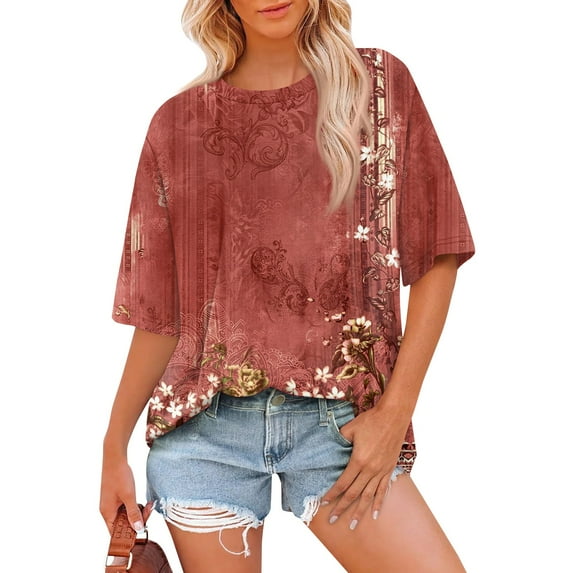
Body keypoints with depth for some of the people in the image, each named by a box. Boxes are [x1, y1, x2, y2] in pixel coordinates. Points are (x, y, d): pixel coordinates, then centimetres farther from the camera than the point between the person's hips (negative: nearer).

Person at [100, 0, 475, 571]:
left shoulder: (379, 84, 3)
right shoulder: (179, 122, 5)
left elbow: (437, 257, 1)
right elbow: (160, 309, 8)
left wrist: (395, 410, -6)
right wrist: (114, 448, 9)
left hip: (339, 419, 0)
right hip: (203, 425, 1)